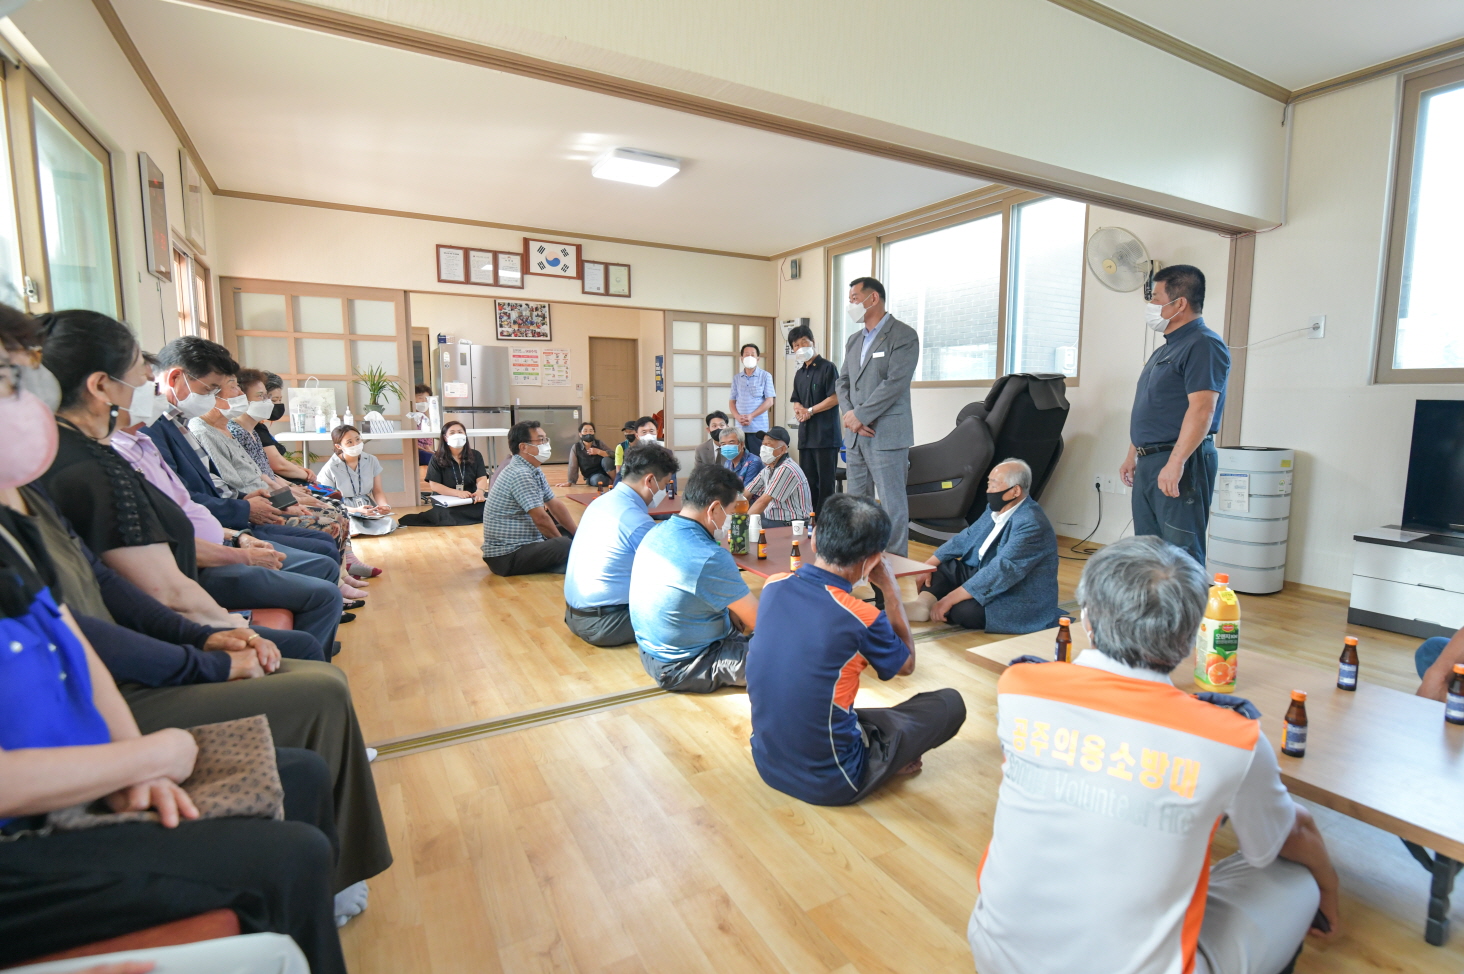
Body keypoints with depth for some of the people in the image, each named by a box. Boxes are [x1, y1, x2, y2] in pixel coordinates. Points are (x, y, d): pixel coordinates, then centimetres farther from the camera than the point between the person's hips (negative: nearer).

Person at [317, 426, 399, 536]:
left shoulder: (371, 461, 4)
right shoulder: (329, 469, -7)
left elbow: (377, 491, 7)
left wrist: (384, 505, -15)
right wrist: (356, 510, -21)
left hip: (369, 510, 3)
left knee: (389, 524, -27)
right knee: (353, 530, -35)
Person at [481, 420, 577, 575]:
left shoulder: (535, 472, 8)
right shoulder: (520, 474, -20)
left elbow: (555, 505, 12)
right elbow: (540, 519, -21)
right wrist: (561, 542, -6)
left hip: (523, 543, 10)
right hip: (506, 557, -10)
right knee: (569, 546, -26)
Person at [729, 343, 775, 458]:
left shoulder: (765, 376, 2)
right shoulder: (736, 378, 12)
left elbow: (769, 401, -3)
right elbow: (732, 401, 13)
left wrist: (751, 416, -12)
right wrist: (737, 417, -7)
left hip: (759, 427, -3)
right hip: (740, 427, 3)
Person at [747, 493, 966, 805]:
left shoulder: (773, 586, -9)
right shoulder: (861, 618, -24)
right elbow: (907, 664, 0)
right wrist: (890, 590, 1)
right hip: (829, 782, -6)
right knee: (950, 703, 6)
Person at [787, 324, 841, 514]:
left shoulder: (827, 367, -4)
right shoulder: (799, 374, 18)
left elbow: (835, 398, -12)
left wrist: (810, 411, -10)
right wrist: (798, 409, -1)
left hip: (825, 434, -7)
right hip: (805, 434, 7)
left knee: (825, 483, -5)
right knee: (807, 482, 10)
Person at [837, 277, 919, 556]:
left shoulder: (903, 336, -5)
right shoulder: (854, 340, 18)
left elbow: (895, 383, -15)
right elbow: (843, 382, 15)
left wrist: (859, 415, -14)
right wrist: (850, 415, -4)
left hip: (887, 435, -7)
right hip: (855, 436, 8)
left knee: (893, 505, -2)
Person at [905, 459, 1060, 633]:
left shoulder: (1031, 525, -27)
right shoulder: (997, 508, 2)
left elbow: (1000, 572, -33)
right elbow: (965, 538, 8)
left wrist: (949, 599, -32)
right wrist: (927, 565, -5)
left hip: (1019, 604, -9)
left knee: (963, 609, -30)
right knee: (939, 567, 3)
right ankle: (922, 605, -20)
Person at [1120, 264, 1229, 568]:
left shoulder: (1204, 345, -11)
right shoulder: (1165, 349, 20)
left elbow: (1202, 409, -22)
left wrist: (1176, 463, -27)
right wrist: (1133, 455, 23)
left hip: (1181, 464, -10)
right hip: (1148, 463, 10)